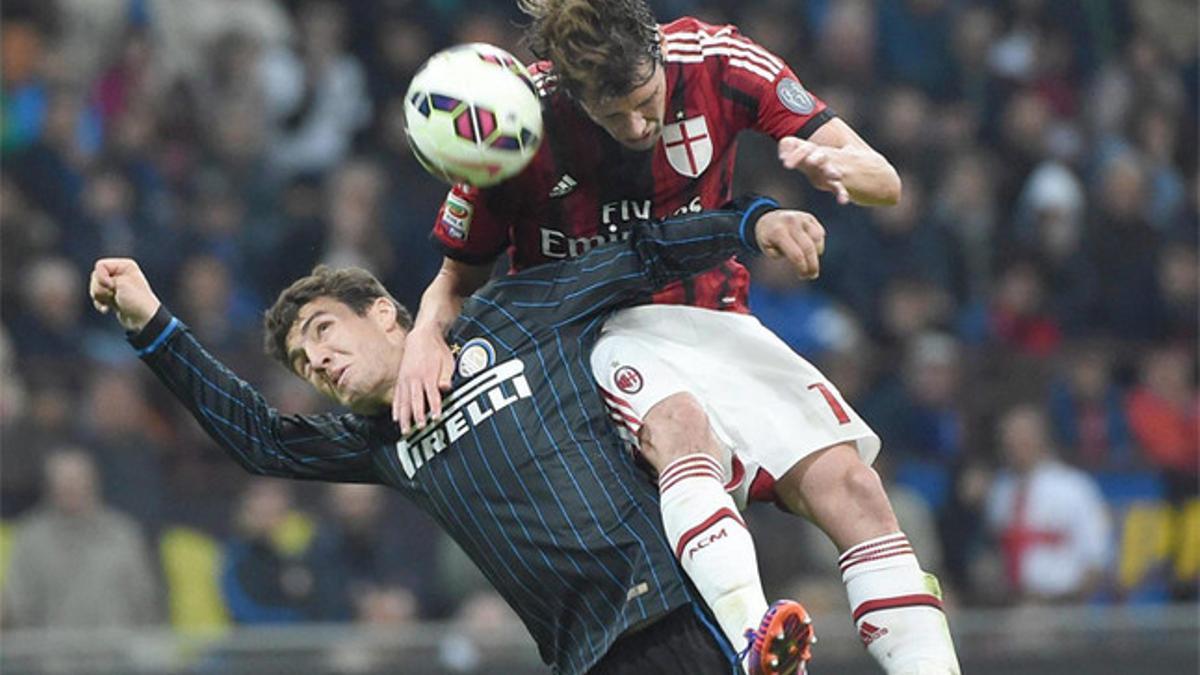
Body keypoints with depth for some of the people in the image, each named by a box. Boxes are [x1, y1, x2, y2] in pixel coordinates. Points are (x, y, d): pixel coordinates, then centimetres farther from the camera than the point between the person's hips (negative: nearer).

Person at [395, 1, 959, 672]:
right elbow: (461, 277, 6)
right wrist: (426, 336, -16)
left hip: (714, 325, 3)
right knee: (681, 426, -38)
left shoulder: (714, 59, -10)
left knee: (852, 487, -21)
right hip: (589, 334, -3)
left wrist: (830, 164, -30)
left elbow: (883, 181, -7)